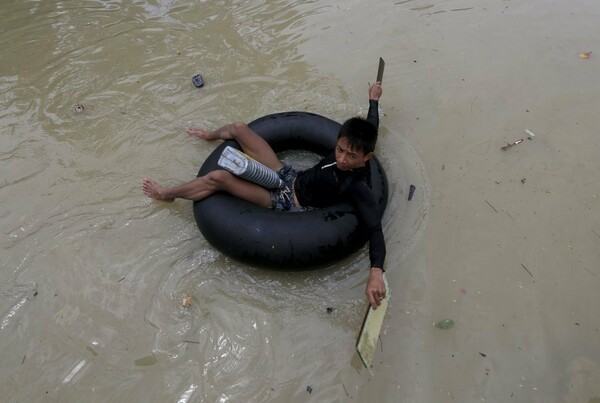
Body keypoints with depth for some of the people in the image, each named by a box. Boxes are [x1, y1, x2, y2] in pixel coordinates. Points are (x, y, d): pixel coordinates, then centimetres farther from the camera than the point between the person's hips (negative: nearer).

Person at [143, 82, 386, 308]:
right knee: (238, 128, 12)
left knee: (218, 177, -20)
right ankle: (210, 136, 51)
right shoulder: (347, 145, -12)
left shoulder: (357, 189, -30)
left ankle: (166, 194, 12)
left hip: (288, 203, -7)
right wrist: (373, 100, 27)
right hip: (289, 177, 7)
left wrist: (376, 272, -55)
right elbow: (370, 128, 10)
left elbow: (375, 229, -40)